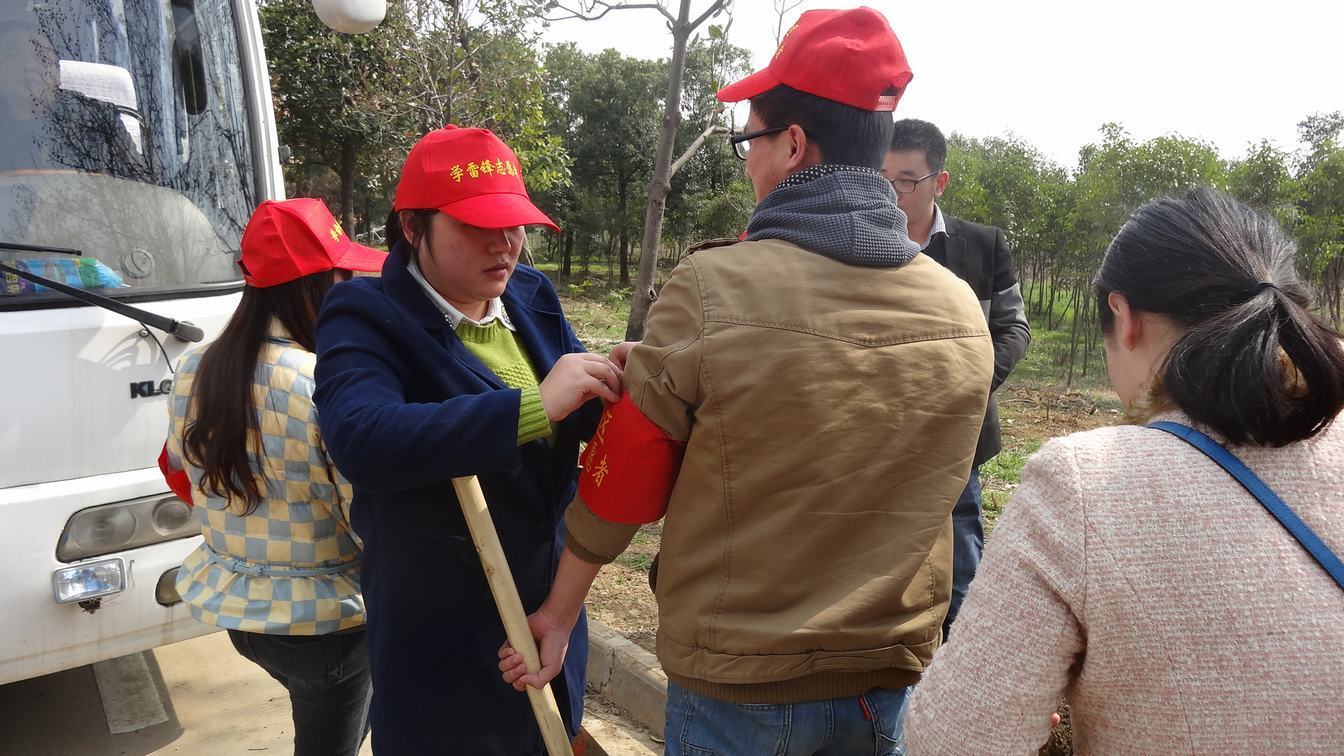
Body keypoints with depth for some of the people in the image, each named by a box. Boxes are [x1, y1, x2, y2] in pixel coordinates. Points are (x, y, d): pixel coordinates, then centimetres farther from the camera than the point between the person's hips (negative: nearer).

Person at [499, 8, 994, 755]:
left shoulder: (711, 291, -19)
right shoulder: (963, 312, -6)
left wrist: (558, 613, 6)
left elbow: (619, 481, -9)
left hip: (740, 685, -3)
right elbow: (912, 498, 7)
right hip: (891, 680, 4)